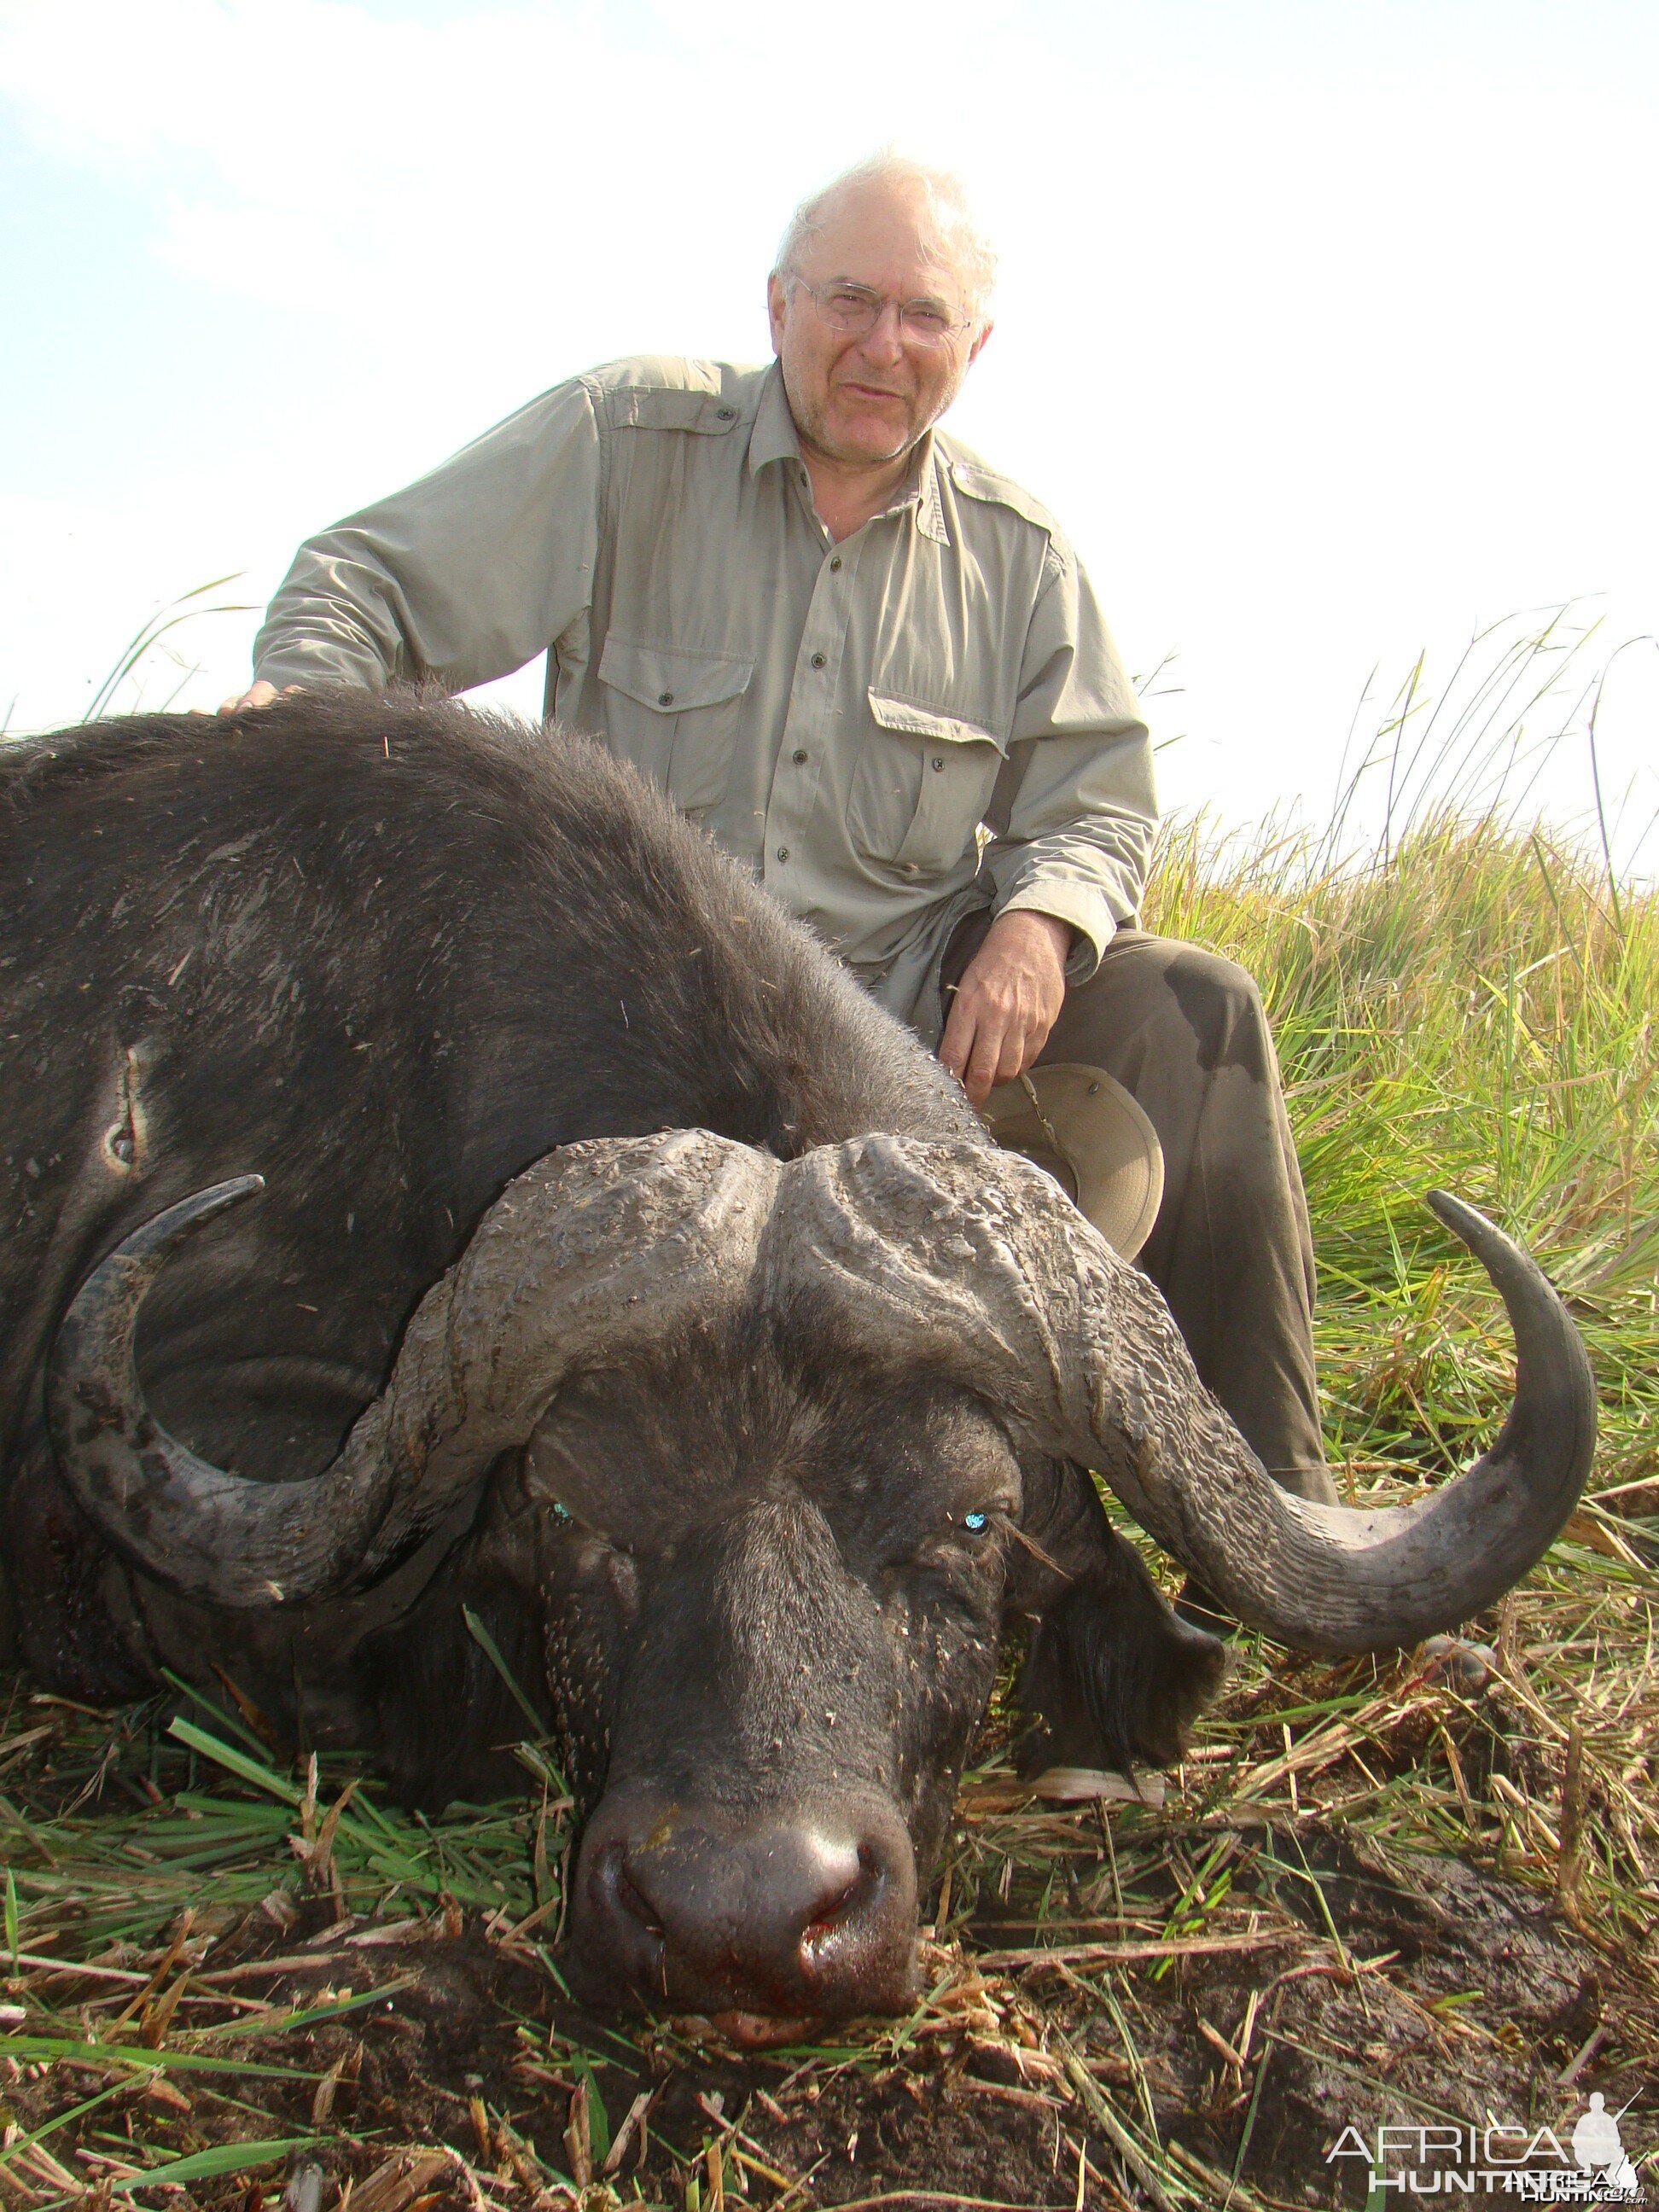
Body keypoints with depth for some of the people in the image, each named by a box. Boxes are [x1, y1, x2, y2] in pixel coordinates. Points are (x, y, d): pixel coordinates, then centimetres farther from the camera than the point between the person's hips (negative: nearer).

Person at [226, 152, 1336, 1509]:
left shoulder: (1014, 550, 8)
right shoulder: (624, 441, -1)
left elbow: (1096, 799, 8)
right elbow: (367, 586, -1)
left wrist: (1040, 925, -15)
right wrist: (300, 715, -23)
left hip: (910, 999, 2)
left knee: (1192, 1013, -16)